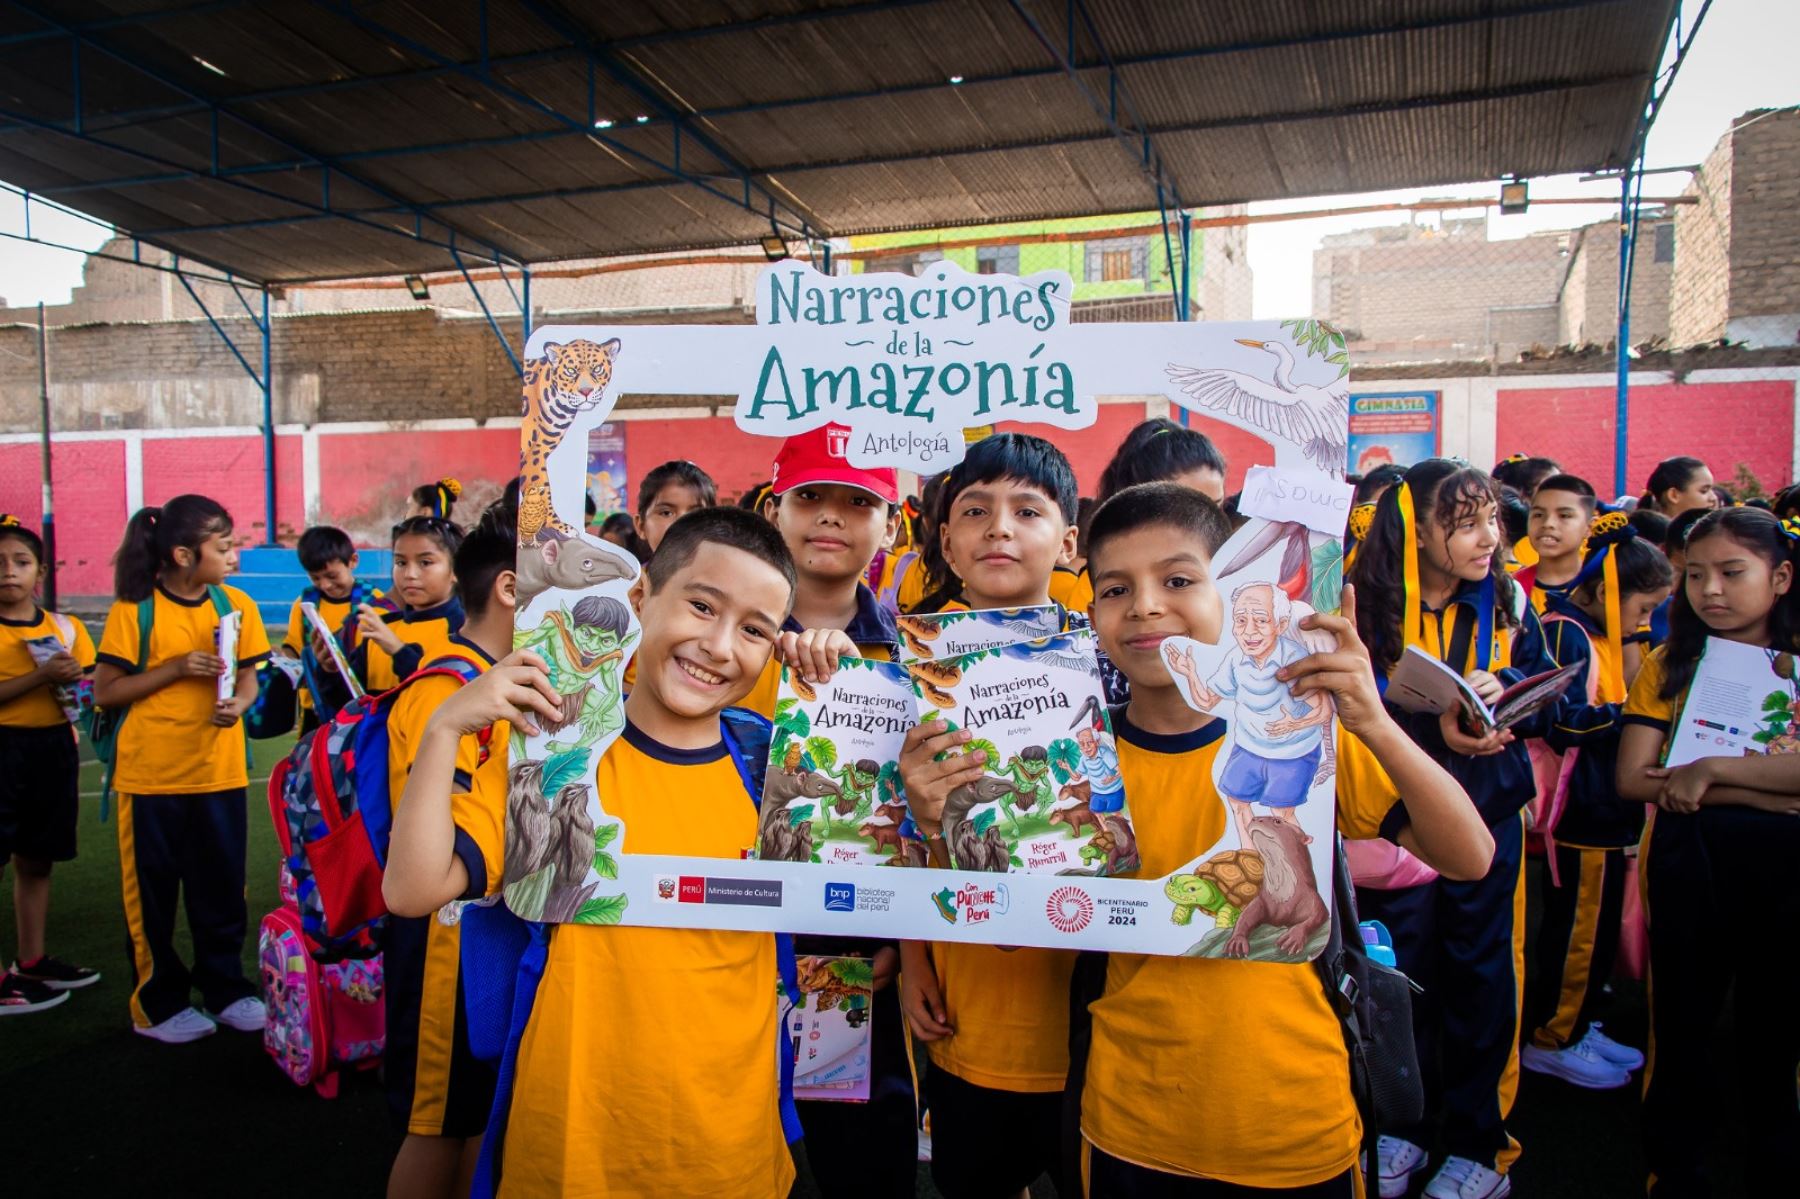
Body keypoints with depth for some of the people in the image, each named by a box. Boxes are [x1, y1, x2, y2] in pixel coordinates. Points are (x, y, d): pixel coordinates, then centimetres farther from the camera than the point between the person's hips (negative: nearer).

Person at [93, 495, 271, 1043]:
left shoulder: (236, 604, 1)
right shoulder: (134, 609, -9)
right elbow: (104, 691, -8)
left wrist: (239, 702, -14)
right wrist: (174, 669, -18)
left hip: (219, 771, 3)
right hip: (151, 773, -3)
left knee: (222, 887, 10)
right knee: (152, 890, 9)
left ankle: (225, 988, 26)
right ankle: (158, 1003, 24)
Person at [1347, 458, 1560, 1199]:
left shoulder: (1507, 600, 0)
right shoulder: (1367, 607, -9)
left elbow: (1546, 696, 5)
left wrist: (1504, 689, -16)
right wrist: (1434, 727, -24)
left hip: (1488, 811, 2)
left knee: (1481, 971, 8)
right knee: (1401, 970, 11)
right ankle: (1400, 1125, 30)